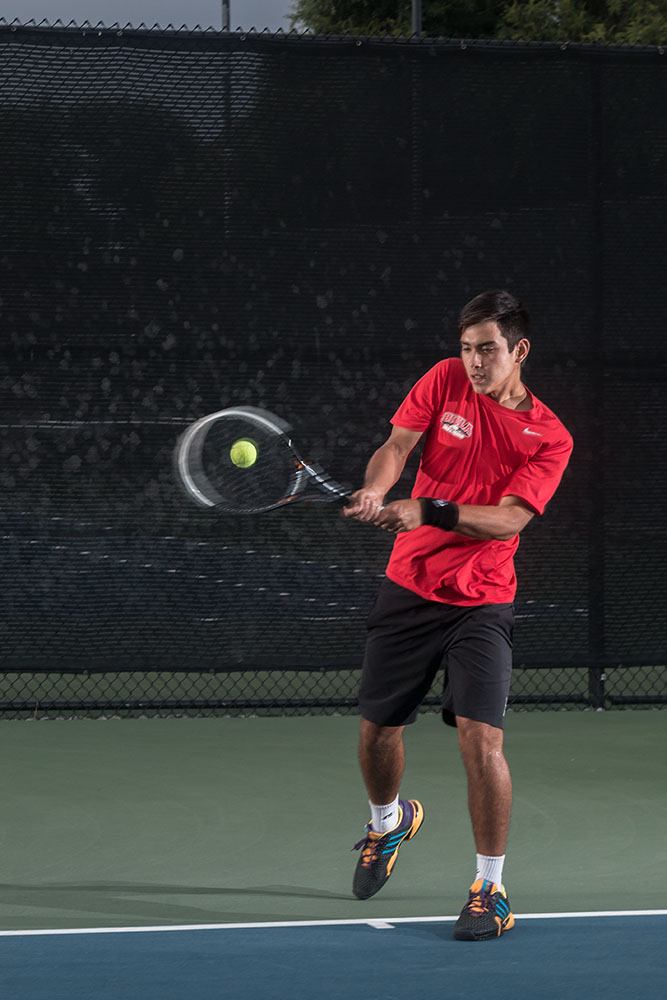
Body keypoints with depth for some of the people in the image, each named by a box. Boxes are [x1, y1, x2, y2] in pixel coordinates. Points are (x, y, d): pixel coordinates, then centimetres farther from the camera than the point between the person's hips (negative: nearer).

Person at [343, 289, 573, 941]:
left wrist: (427, 512, -31)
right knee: (377, 731, 11)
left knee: (481, 739, -16)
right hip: (408, 589, 3)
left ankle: (490, 890, -3)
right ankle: (390, 821, 44)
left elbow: (509, 519, -17)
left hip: (480, 604, -3)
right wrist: (375, 490, -32)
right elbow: (397, 445, -9)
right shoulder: (445, 381, 2)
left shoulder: (549, 439, -5)